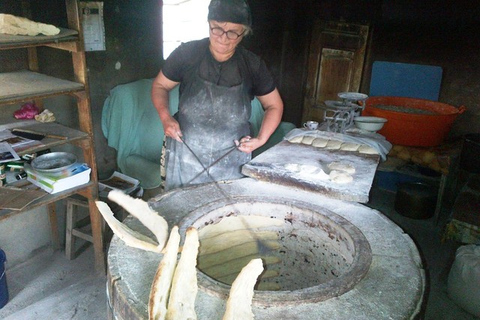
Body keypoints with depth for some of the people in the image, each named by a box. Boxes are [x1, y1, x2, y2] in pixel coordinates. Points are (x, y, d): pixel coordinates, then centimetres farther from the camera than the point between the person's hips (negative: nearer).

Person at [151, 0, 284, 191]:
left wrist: (261, 139, -7)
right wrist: (165, 117, -12)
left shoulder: (252, 65, -5)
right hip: (186, 156, 0)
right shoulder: (187, 54, -9)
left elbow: (274, 105, 7)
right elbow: (160, 85, 6)